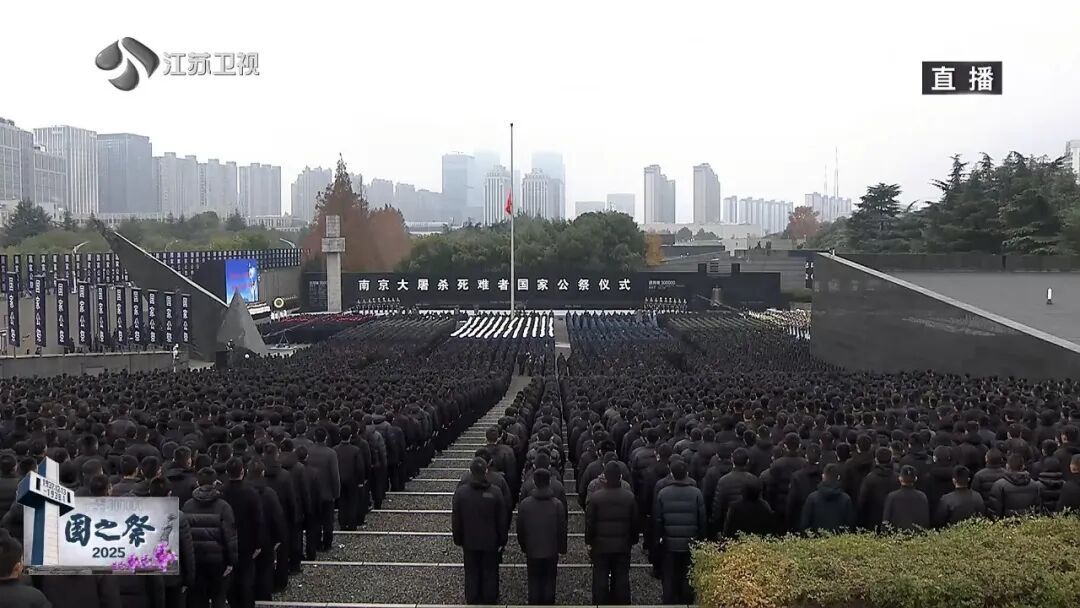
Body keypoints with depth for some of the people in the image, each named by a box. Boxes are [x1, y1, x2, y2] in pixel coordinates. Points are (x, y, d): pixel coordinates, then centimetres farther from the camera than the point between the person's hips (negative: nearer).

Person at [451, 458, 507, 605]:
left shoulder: (460, 492, -13)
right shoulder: (495, 492, -15)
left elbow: (456, 520, -4)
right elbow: (502, 521, -8)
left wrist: (458, 541, 9)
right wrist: (502, 541, 5)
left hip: (469, 542, 1)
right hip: (491, 542, -1)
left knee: (471, 574, 14)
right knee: (490, 574, 13)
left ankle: (472, 602, 24)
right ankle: (490, 601, 23)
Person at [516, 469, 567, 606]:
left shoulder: (525, 504, -7)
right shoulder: (557, 504, -8)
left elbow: (520, 529, 0)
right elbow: (562, 529, -3)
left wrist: (523, 547, 13)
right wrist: (562, 548, 9)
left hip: (532, 551, 0)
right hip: (551, 551, 0)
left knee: (534, 584, 7)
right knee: (549, 583, 8)